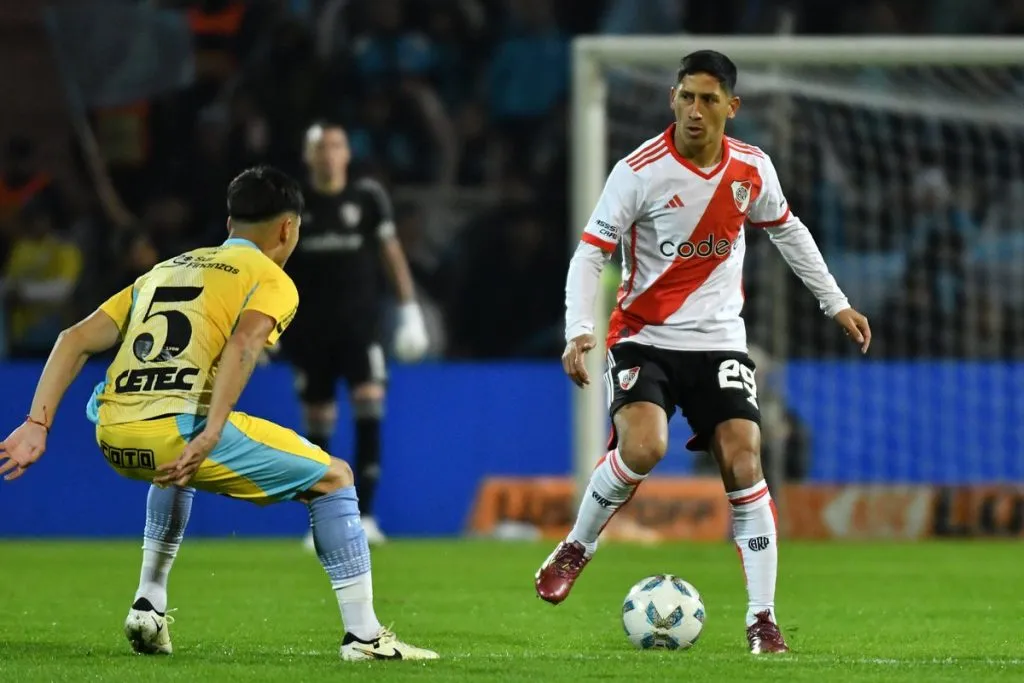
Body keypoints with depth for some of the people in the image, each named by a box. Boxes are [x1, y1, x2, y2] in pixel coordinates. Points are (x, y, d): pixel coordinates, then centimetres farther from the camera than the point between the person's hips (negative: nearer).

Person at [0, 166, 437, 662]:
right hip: (179, 432, -6)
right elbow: (244, 342, -13)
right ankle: (363, 635, 6)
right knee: (334, 478, 11)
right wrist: (209, 438, -22)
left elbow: (75, 340, 18)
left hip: (112, 435, 6)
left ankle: (148, 607, 30)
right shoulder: (271, 280, 10)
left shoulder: (165, 269, 28)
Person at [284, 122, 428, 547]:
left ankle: (363, 514, -16)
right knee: (317, 422, 5)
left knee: (369, 403, -17)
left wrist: (410, 311, 1)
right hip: (310, 328, 1)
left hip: (359, 321, -1)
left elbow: (392, 253, 6)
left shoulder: (367, 198, 1)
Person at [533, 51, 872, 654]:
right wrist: (579, 330, -25)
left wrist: (836, 304, 21)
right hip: (645, 338, -3)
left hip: (719, 340, 3)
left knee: (744, 464, -12)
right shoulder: (639, 172, -14)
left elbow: (786, 230, 19)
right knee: (643, 449, -27)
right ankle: (576, 549, 1)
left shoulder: (752, 169, -1)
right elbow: (591, 253, -11)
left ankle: (763, 621, -5)